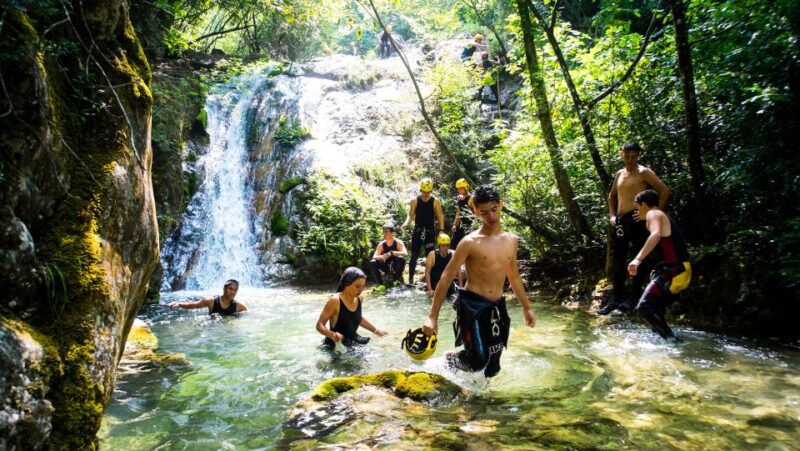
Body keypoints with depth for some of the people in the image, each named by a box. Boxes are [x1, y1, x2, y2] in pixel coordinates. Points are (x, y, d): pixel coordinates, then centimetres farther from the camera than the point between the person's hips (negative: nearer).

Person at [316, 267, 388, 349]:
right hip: (336, 345, -5)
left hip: (353, 343, 5)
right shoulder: (335, 301, -18)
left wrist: (376, 331, 23)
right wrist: (332, 335, -34)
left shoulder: (359, 299, 1)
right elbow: (319, 325, -15)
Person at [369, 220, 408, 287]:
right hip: (387, 268, 3)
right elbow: (374, 257, -11)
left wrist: (391, 253, -39)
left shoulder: (398, 242, -14)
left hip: (397, 267, -3)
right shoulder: (381, 244, -5)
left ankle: (397, 279, -15)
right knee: (372, 263, -18)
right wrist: (382, 257, -34)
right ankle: (381, 283, -13)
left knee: (401, 258, -34)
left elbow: (405, 254, -29)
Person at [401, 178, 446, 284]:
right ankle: (410, 280, 7)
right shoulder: (415, 200, 0)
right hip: (417, 231, 1)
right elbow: (411, 215, 0)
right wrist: (406, 223, -20)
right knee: (414, 256, 2)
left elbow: (440, 216, -1)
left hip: (430, 231, 0)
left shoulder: (436, 201, -2)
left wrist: (441, 229, -12)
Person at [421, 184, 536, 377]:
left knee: (492, 366, 8)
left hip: (497, 306, 6)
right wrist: (433, 316, -14)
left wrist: (527, 307, 23)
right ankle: (450, 359, 16)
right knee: (478, 360, -16)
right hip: (472, 304, -5)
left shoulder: (512, 240, 8)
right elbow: (446, 277, -10)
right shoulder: (470, 242, -10)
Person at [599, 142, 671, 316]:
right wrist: (612, 215, 16)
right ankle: (617, 298, 16)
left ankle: (634, 296, 6)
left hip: (636, 220, -7)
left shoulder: (644, 172, -4)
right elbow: (612, 196, 29)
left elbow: (665, 191, -10)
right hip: (620, 221, 7)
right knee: (618, 260, 9)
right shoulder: (619, 174, 16)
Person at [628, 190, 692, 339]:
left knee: (644, 307, -16)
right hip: (681, 270, 10)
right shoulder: (664, 217, 25)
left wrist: (638, 259, -34)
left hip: (673, 270, -10)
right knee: (655, 308, 23)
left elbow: (656, 235, -26)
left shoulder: (653, 214, -4)